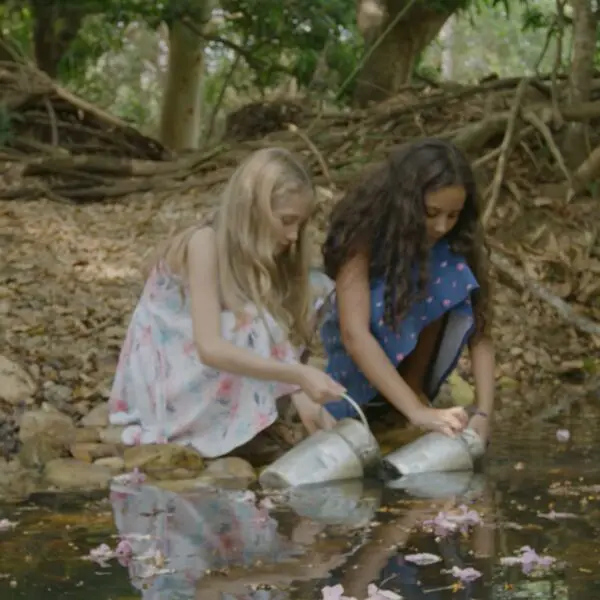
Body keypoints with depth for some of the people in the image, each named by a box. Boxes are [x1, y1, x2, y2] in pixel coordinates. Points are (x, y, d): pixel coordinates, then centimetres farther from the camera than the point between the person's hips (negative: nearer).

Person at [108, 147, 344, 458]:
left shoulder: (261, 257, 1)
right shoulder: (205, 244, -23)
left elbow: (278, 339, -9)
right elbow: (210, 348, -32)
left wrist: (302, 395, -27)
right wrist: (299, 376, -37)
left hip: (194, 389, 8)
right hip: (158, 380, -8)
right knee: (248, 330, -26)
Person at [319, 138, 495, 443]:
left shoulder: (454, 243, -21)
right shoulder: (364, 232, -31)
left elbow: (479, 330, -23)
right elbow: (354, 334, -41)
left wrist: (483, 413, -37)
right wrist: (417, 412, -49)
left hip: (417, 347, 3)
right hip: (360, 349, -3)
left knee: (451, 276, -26)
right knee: (386, 302, -34)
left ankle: (415, 386, -13)